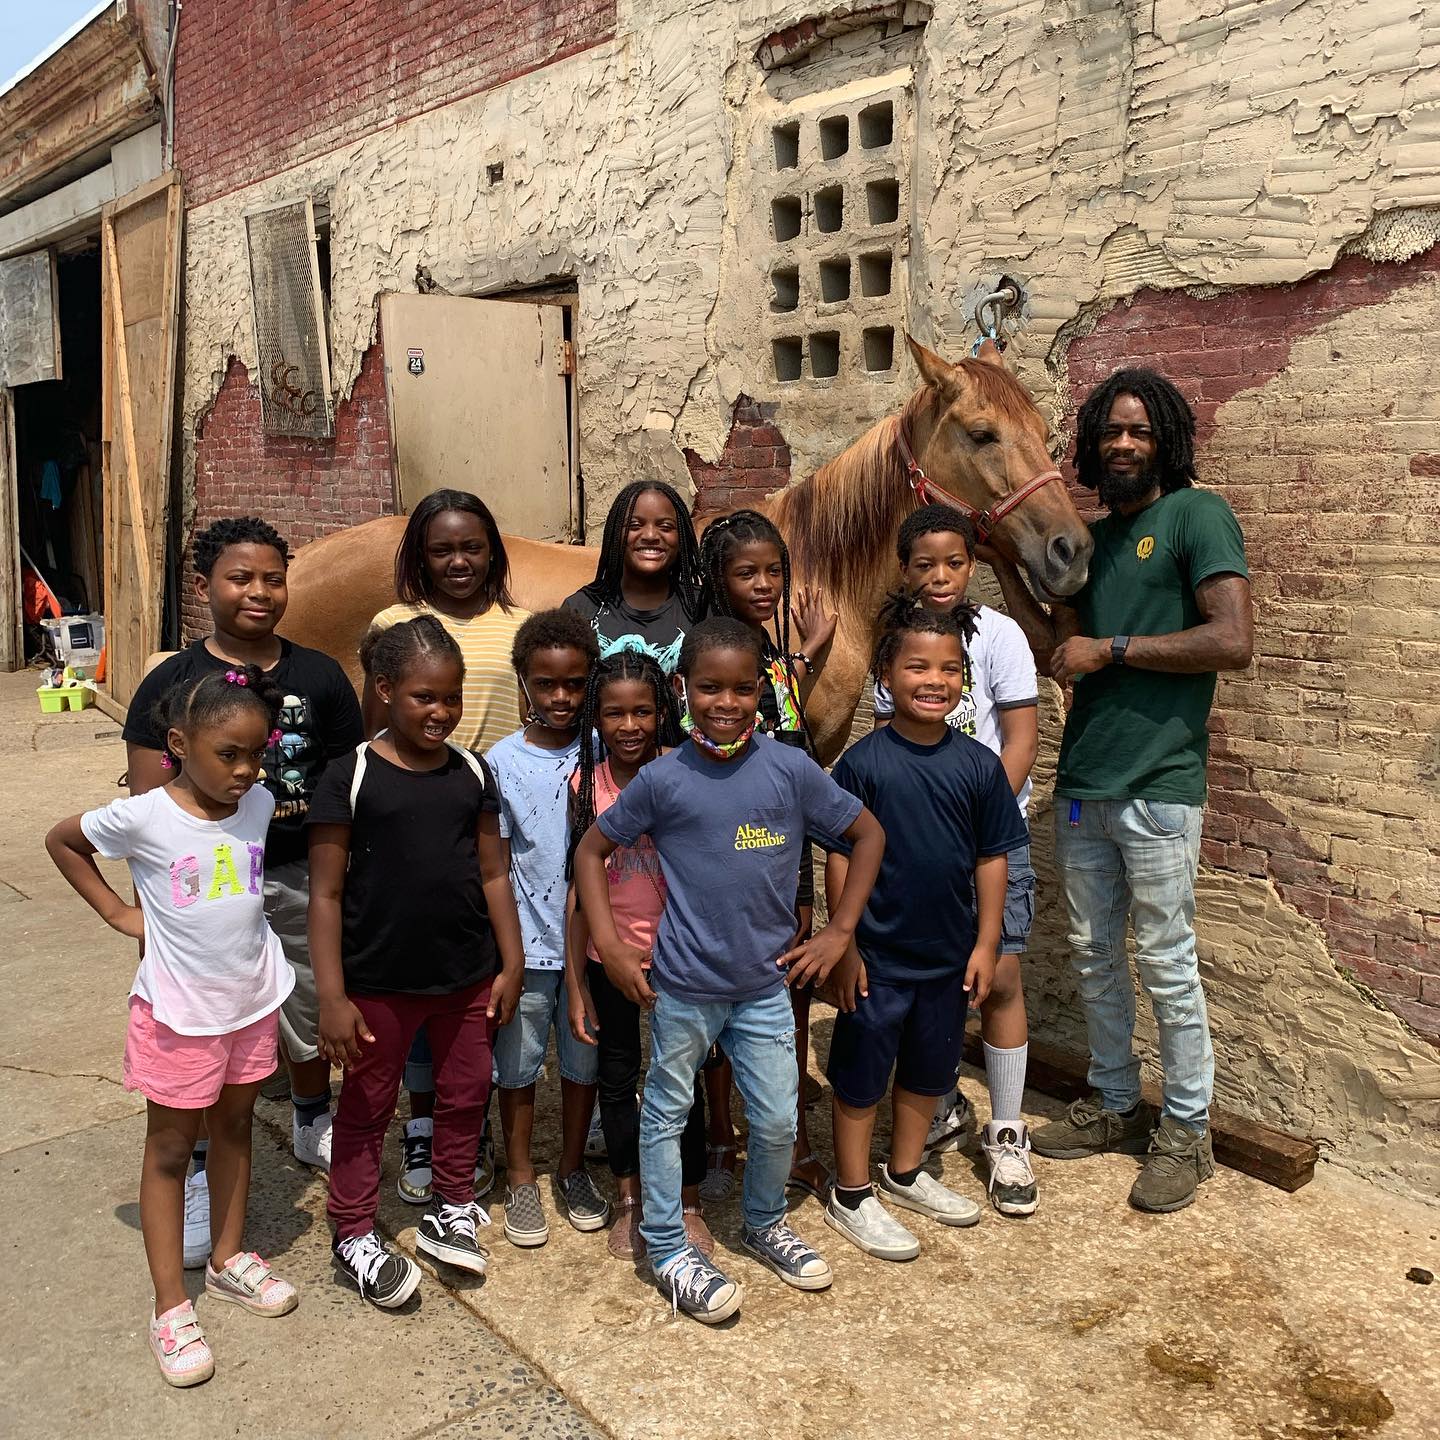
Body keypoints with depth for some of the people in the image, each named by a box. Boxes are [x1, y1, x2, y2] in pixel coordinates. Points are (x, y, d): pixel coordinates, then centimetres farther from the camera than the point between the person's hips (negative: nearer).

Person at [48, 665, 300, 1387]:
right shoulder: (142, 817, -19)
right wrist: (116, 910, -3)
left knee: (233, 1127, 19)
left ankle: (229, 1259, 38)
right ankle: (171, 1307, 22)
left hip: (253, 999, 4)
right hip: (179, 1010, -4)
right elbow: (61, 840, -1)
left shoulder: (261, 804, -8)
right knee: (170, 1148, 10)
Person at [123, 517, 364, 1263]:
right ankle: (202, 1176, 27)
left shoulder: (319, 677, 0)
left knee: (310, 1015, 18)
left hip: (302, 879, 2)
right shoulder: (171, 684, -6)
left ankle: (312, 1128, 45)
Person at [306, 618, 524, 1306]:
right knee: (366, 1106, 12)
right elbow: (326, 894, -10)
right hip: (379, 982, -4)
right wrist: (332, 997, -13)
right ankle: (354, 1236, 30)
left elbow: (492, 873, 7)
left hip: (467, 976, 4)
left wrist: (511, 964, 6)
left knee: (465, 1095, 17)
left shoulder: (471, 772, 1)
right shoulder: (352, 777, -12)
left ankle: (449, 1209, 38)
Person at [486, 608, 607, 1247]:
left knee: (584, 1060, 15)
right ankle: (521, 1180, 31)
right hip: (527, 944, -1)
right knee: (519, 1063, 12)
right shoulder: (503, 762, -7)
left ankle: (573, 1170, 36)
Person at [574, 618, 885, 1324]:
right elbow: (592, 849, 1)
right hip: (682, 986, -1)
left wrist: (839, 931, -1)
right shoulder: (663, 779, -9)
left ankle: (764, 1224, 40)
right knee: (666, 1114, 12)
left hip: (767, 983, 2)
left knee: (778, 1121, 12)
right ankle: (667, 1249, 32)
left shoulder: (790, 769, -8)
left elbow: (867, 833, 3)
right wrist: (608, 943, -6)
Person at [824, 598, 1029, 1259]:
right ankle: (851, 1196, 27)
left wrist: (985, 943, 1)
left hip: (948, 955, 4)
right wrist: (844, 945, -10)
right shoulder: (862, 763, -13)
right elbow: (841, 859, -10)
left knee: (929, 1071, 20)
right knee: (860, 1078, 9)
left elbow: (992, 858, 3)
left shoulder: (979, 765, -4)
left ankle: (905, 1174, 41)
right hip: (877, 957, -4)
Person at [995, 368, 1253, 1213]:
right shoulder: (1091, 538, 14)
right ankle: (1117, 1105, 33)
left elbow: (1234, 641, -18)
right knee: (1094, 956, 16)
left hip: (1158, 786, -7)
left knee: (1166, 965, 3)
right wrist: (1006, 564, 2)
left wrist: (1113, 649, -14)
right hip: (1082, 784, 7)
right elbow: (1060, 651, 8)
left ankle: (1187, 1131, 21)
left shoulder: (1198, 515, -7)